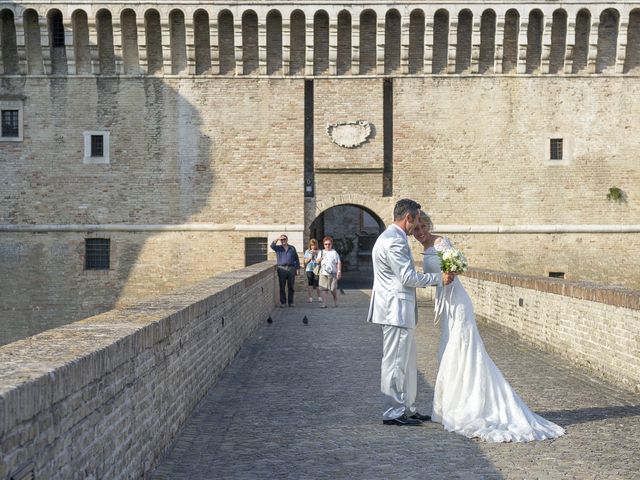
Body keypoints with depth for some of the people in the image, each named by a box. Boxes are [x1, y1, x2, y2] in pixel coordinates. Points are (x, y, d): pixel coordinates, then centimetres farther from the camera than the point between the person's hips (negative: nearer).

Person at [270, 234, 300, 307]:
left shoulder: (292, 248, 12)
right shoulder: (278, 248, 9)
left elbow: (296, 259, 13)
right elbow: (272, 246, -13)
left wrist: (297, 268, 6)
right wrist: (277, 239, -18)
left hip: (291, 269, 1)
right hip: (281, 269, -1)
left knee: (291, 287, 3)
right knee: (282, 287, 0)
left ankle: (291, 302, 11)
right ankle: (283, 302, 7)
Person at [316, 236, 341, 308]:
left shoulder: (334, 253, 3)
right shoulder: (321, 252, 14)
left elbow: (338, 263, 0)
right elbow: (317, 261, 15)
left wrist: (339, 271, -9)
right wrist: (320, 259, -7)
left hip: (332, 274, -3)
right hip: (323, 273, 3)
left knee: (333, 289, 2)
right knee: (323, 289, -2)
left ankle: (335, 302, 21)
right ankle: (324, 303, 0)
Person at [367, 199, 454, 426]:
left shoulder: (391, 238, 17)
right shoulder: (394, 241, -18)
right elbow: (408, 278, -20)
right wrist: (439, 278, -11)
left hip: (397, 310, 11)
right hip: (396, 310, -11)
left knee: (407, 361, 16)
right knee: (395, 362, -3)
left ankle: (407, 409, 24)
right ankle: (393, 413, 5)